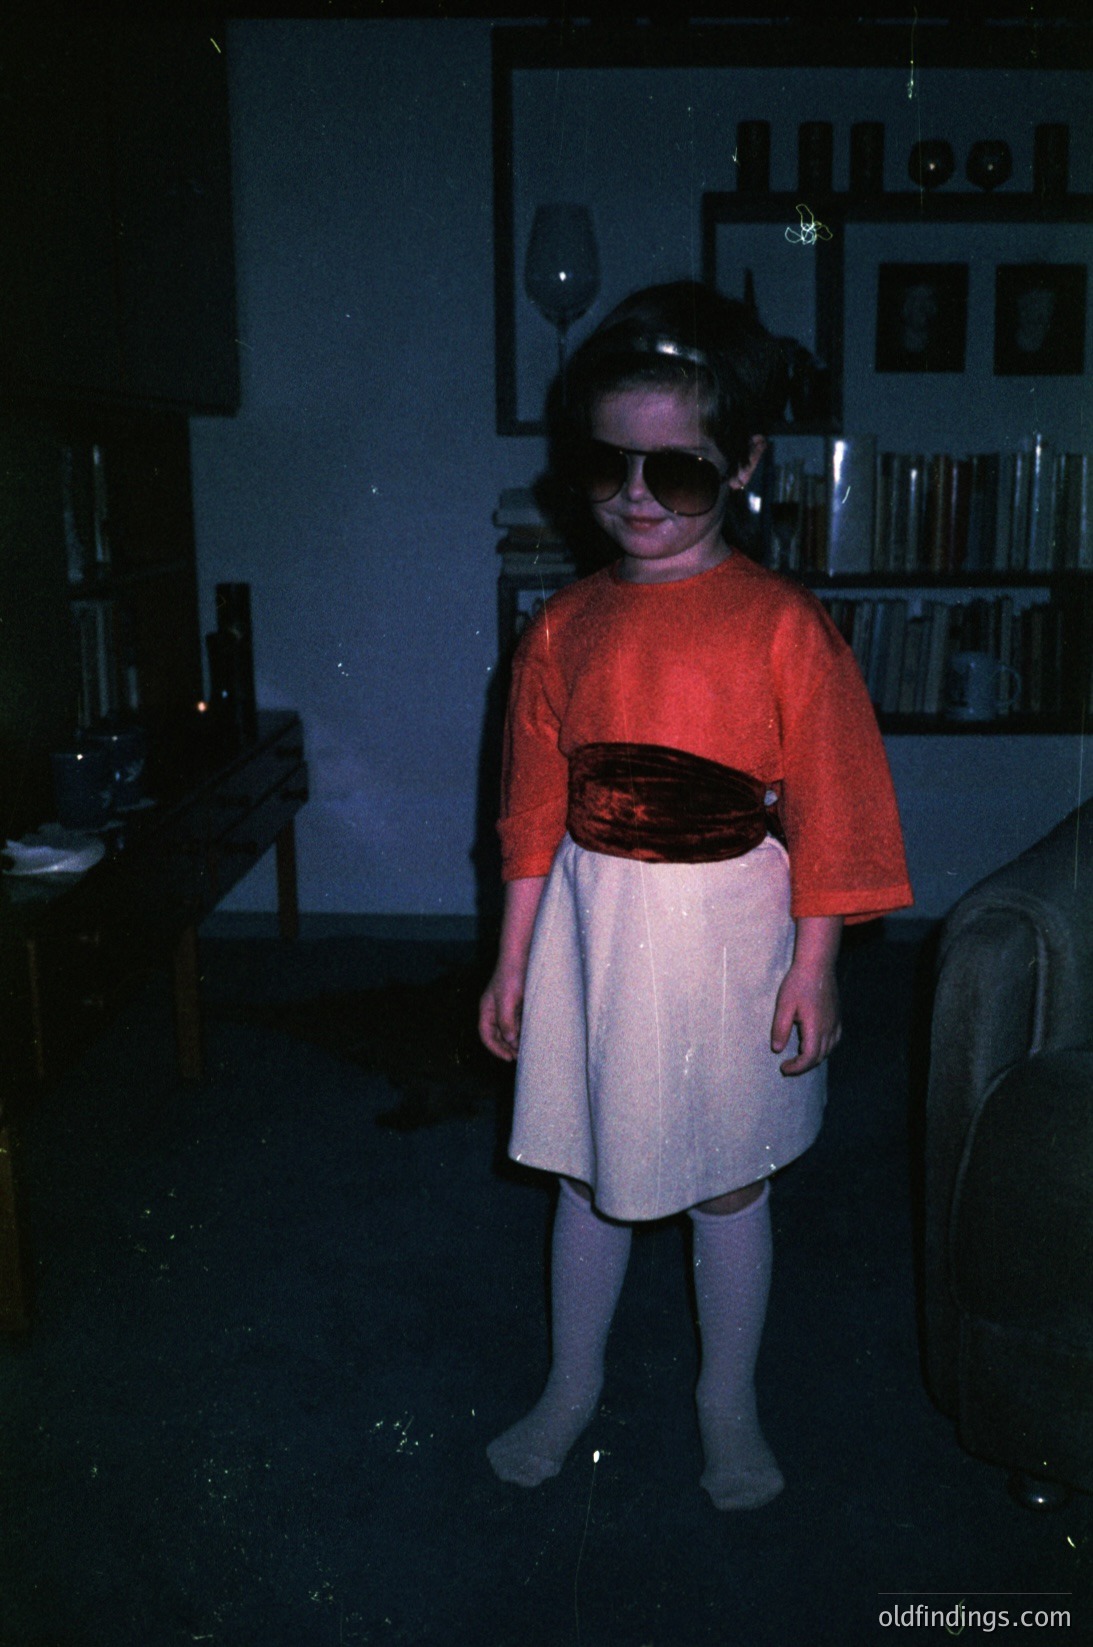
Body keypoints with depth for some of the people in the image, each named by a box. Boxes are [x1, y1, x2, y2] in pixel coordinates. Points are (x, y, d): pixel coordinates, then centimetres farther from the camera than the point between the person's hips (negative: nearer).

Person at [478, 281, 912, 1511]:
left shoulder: (782, 628, -11)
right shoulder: (563, 629, 0)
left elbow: (829, 812, -8)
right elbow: (537, 810, 4)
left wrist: (812, 965, -8)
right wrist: (513, 960, 6)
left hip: (727, 933, -3)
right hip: (592, 933, 3)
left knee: (730, 1181, 14)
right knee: (588, 1171, 16)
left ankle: (729, 1404, 37)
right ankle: (571, 1389, 38)